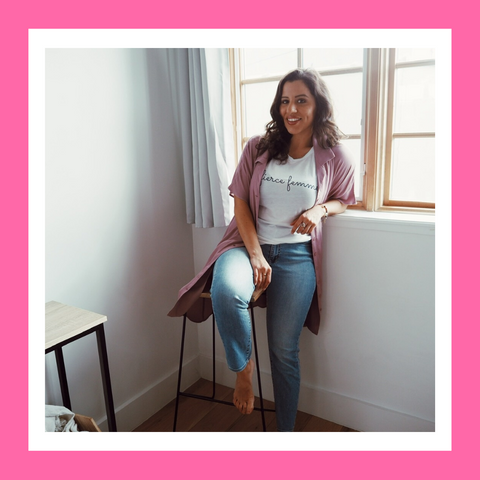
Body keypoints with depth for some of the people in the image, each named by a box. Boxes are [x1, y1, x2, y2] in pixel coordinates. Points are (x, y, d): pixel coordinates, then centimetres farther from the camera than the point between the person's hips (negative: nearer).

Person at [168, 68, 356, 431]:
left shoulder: (335, 157, 1)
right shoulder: (259, 148, 1)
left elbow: (343, 200, 17)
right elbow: (240, 201, 0)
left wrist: (320, 208, -8)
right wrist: (256, 255, -11)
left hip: (296, 255, 0)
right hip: (249, 243, 1)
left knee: (284, 350, 2)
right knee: (226, 291, -35)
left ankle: (286, 430, 27)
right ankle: (243, 367, -5)